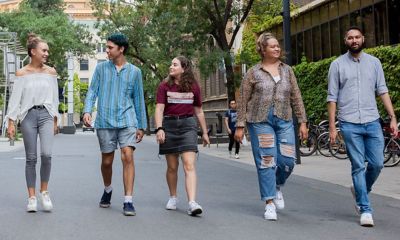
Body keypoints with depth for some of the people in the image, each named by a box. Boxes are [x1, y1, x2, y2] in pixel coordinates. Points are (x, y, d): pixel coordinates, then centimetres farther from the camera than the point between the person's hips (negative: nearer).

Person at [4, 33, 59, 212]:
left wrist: (55, 120, 12)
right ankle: (32, 197, 8)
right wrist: (11, 122, -6)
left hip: (46, 114, 1)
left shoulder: (51, 72, 8)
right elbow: (15, 98, 0)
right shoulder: (21, 73, 2)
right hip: (28, 116, -1)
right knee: (31, 158, 0)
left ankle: (44, 191, 2)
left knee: (46, 154, -16)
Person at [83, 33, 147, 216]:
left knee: (127, 156, -15)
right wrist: (87, 111, -13)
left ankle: (128, 201, -12)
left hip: (127, 120, -1)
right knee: (107, 161, 8)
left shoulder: (134, 72, 7)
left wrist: (141, 126, 10)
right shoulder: (101, 68, 8)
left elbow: (138, 100, 11)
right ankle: (107, 190, 36)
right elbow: (92, 91, 5)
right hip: (105, 121, 1)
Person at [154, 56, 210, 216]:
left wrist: (204, 132, 16)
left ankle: (192, 203, -21)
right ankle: (173, 197, 28)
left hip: (188, 125, 0)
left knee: (189, 165, -13)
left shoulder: (193, 87, 6)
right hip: (169, 125, 1)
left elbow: (198, 111, 14)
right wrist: (159, 128, -19)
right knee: (172, 166, 9)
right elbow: (159, 109, -5)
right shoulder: (165, 86, 3)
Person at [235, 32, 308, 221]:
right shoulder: (253, 73, 3)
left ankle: (277, 187, 26)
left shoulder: (287, 70, 12)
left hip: (284, 121, 3)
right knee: (266, 161, -5)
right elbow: (243, 101, 3)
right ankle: (269, 203, 3)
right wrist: (240, 126, -2)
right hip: (260, 121, -3)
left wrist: (302, 122, 7)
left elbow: (296, 98, 12)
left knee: (288, 160, -4)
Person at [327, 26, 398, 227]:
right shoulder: (337, 65, 3)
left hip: (372, 122, 3)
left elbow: (382, 91, 9)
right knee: (358, 166, -1)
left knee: (377, 164, 2)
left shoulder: (374, 62, 9)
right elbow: (332, 97, 2)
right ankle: (365, 210, 6)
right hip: (350, 124, -2)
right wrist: (332, 126, -2)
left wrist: (392, 117, 0)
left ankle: (359, 191, 30)